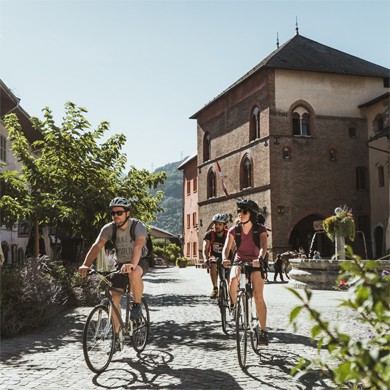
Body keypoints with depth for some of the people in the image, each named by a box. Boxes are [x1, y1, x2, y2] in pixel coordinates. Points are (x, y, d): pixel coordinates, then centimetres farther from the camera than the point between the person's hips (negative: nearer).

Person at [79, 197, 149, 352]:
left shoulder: (138, 226, -22)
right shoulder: (109, 228, -12)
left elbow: (138, 246, -40)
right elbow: (97, 246, -25)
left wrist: (132, 264, -59)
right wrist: (86, 265, -42)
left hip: (139, 262, -4)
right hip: (121, 264, 4)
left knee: (134, 274, -39)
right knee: (114, 298, -8)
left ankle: (137, 305, -13)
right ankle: (116, 337, 5)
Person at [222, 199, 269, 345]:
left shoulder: (260, 229, -12)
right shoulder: (234, 230, -7)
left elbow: (263, 246, -28)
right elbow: (226, 247, -18)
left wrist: (260, 259, -49)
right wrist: (225, 259, -40)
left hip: (255, 264, -1)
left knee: (258, 296, -17)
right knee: (233, 280, -33)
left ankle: (263, 330, -9)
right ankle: (234, 307, -6)